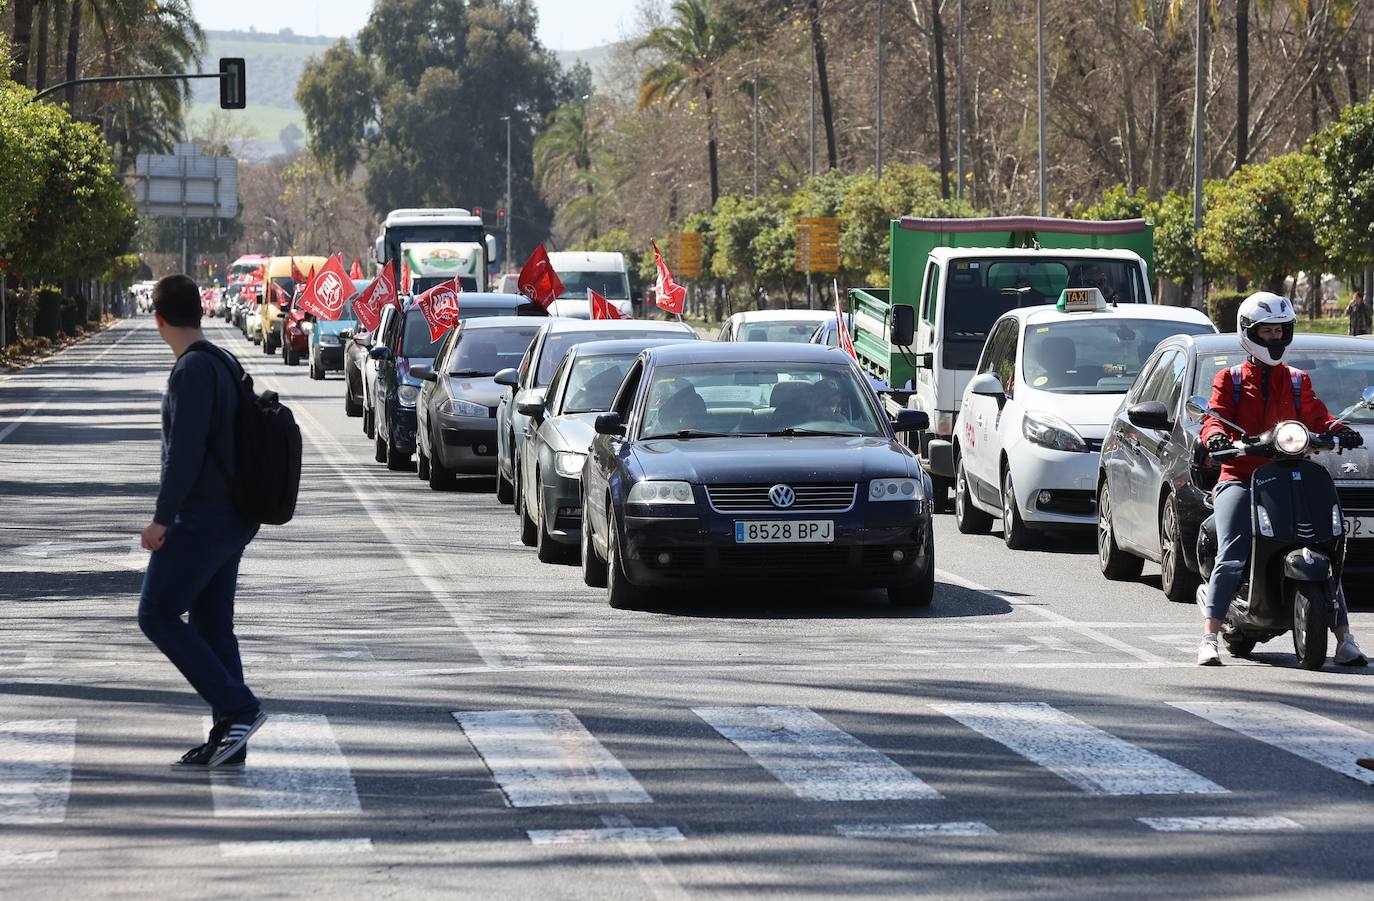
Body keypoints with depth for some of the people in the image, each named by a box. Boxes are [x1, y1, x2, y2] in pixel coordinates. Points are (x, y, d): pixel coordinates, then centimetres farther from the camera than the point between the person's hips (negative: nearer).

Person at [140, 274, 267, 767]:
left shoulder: (193, 369, -15)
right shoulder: (225, 364, 14)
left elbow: (185, 450, -22)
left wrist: (162, 518, -19)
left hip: (201, 518, -9)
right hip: (233, 518, 9)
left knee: (157, 615, -5)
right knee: (212, 624, 10)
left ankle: (237, 706, -12)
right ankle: (228, 742, 8)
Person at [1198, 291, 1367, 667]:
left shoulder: (1297, 381, 21)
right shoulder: (1230, 380, 14)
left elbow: (1316, 417, 8)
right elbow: (1215, 418, 1)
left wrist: (1339, 430, -14)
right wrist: (1215, 435, -23)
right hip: (1240, 478, -3)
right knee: (1231, 559, -21)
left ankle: (1345, 640, -5)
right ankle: (1209, 640, -24)